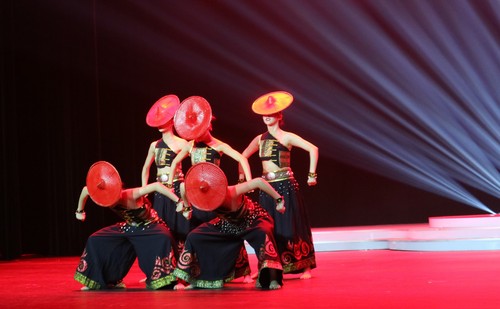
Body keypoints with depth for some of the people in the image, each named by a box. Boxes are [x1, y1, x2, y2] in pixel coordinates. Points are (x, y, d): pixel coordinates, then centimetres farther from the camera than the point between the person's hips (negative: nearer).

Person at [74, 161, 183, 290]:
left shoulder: (130, 195, -38)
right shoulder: (107, 197, -21)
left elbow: (156, 185, -48)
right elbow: (86, 190, -2)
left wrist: (179, 202, -49)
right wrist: (80, 211, 12)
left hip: (149, 226, -6)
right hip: (129, 227, 6)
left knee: (164, 239, -39)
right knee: (95, 241, -3)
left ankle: (164, 280, -24)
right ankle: (107, 280, 11)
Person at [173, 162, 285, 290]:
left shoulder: (231, 193, -40)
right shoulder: (206, 199, -24)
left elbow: (259, 181, -42)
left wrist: (279, 200, -36)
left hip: (252, 220, -5)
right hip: (228, 224, 5)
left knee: (263, 233, -40)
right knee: (194, 237, -6)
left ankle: (271, 279, -33)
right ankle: (196, 279, 7)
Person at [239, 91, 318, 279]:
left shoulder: (287, 137, -4)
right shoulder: (260, 139, 12)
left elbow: (313, 149, -11)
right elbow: (243, 157, 23)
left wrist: (311, 175, -13)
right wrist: (242, 178, 13)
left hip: (285, 186, -5)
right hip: (267, 187, 5)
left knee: (291, 226, -3)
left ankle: (304, 267, 4)